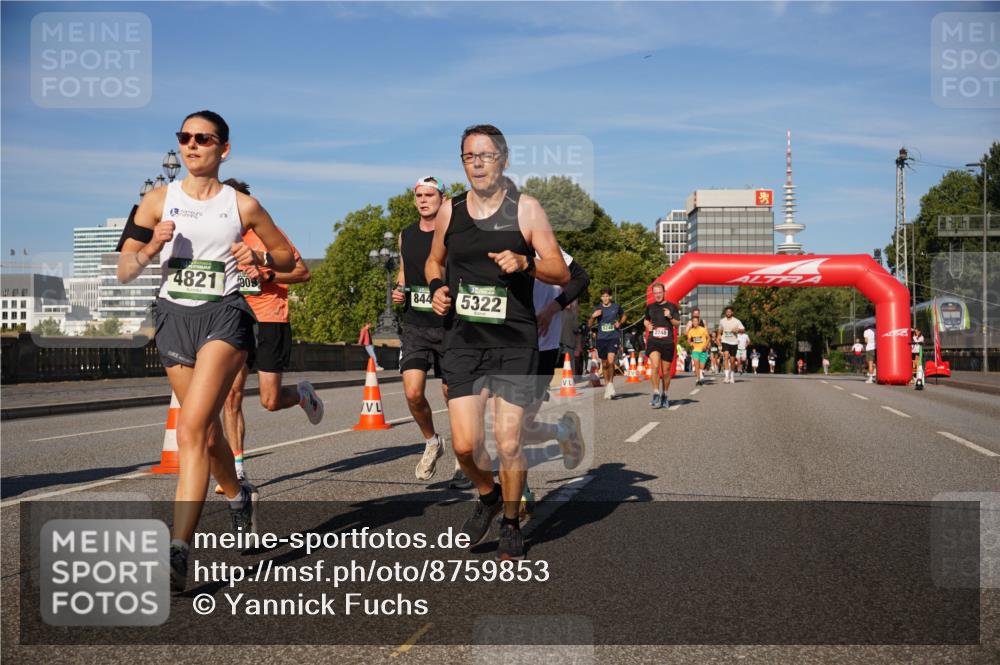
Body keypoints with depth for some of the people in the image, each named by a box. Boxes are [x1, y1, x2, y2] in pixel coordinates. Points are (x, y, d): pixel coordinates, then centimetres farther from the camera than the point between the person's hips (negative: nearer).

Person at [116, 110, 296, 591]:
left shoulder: (242, 205, 3)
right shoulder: (159, 201, 6)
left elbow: (288, 256, 14)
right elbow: (124, 272, 4)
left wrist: (260, 257, -7)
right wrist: (149, 249, -17)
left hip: (224, 313, -4)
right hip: (174, 315, 4)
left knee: (192, 428, -20)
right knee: (208, 432, 14)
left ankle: (177, 553, -23)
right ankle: (238, 496, 46)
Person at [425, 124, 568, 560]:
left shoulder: (525, 208, -1)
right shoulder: (450, 212, 8)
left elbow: (561, 273, -2)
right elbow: (433, 262, 25)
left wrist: (524, 262, -20)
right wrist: (437, 288, 4)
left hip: (514, 342, -2)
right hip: (463, 340, 2)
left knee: (508, 443, -3)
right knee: (464, 444, -6)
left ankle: (511, 524, 22)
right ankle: (487, 496, 28)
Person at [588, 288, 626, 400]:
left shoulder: (616, 307, 2)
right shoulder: (597, 309, 4)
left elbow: (624, 316, 21)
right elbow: (589, 325, 5)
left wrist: (620, 322, 0)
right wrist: (593, 316, -13)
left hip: (613, 337, -2)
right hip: (601, 338, 2)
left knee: (611, 361, -19)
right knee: (604, 364, 9)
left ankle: (611, 384, -3)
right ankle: (606, 385, 24)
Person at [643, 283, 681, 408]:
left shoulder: (671, 306, 4)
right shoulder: (650, 307, 9)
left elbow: (678, 323, 8)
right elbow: (646, 320, 25)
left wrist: (670, 317, -11)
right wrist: (647, 325, 3)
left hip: (668, 342, 0)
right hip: (653, 341, 0)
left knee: (666, 371, 6)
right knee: (655, 366, -21)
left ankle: (664, 396, 23)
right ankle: (656, 394, -15)